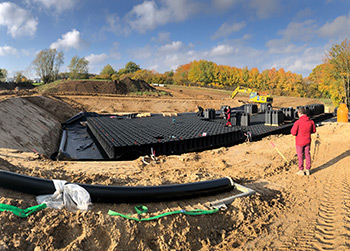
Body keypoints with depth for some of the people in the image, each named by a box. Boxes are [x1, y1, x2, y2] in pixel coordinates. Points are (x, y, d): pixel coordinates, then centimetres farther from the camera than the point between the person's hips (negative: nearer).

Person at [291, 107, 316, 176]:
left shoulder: (298, 122, -22)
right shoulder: (310, 121, -5)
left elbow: (293, 132, -19)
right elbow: (314, 130, 7)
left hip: (300, 142, -4)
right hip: (307, 141, 5)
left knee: (300, 156, 9)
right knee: (307, 155, 15)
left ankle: (301, 171, 18)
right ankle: (308, 170, 24)